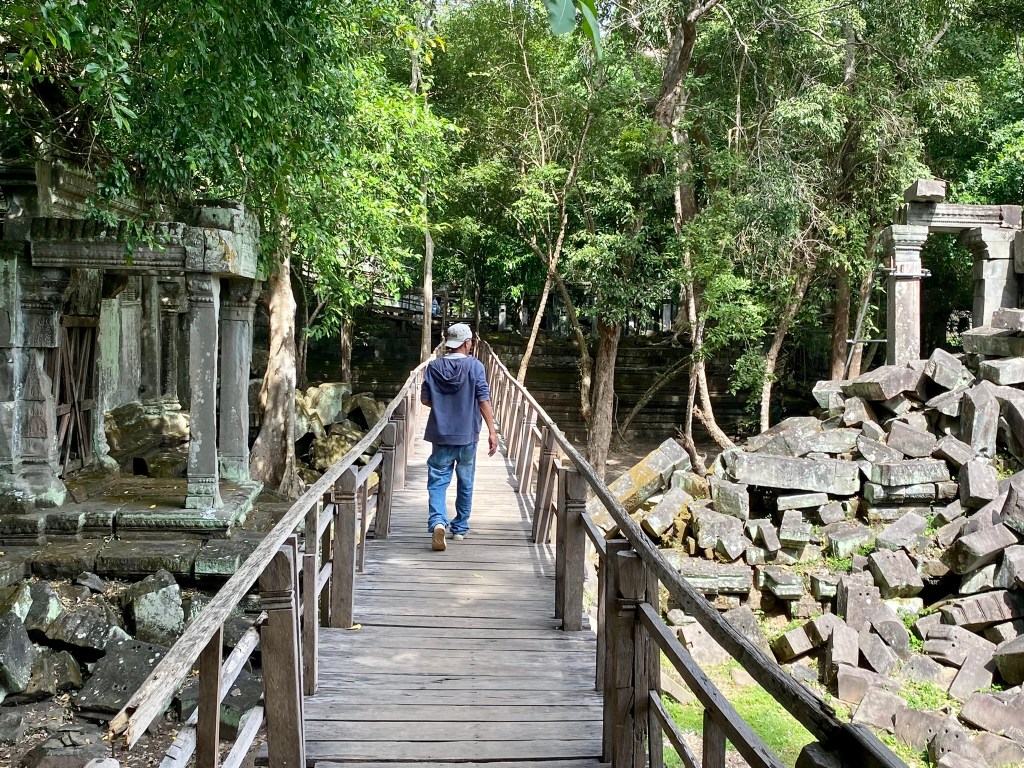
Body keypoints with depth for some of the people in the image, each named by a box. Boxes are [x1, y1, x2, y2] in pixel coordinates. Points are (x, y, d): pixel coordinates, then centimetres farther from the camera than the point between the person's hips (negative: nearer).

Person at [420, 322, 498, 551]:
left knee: (437, 481, 1)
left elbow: (425, 399, 2)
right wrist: (492, 431, -8)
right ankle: (460, 528, 23)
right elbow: (483, 400, -10)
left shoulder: (434, 367, -1)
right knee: (465, 483, 15)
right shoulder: (475, 366, -6)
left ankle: (437, 521, -22)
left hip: (441, 434, 0)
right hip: (468, 434, 0)